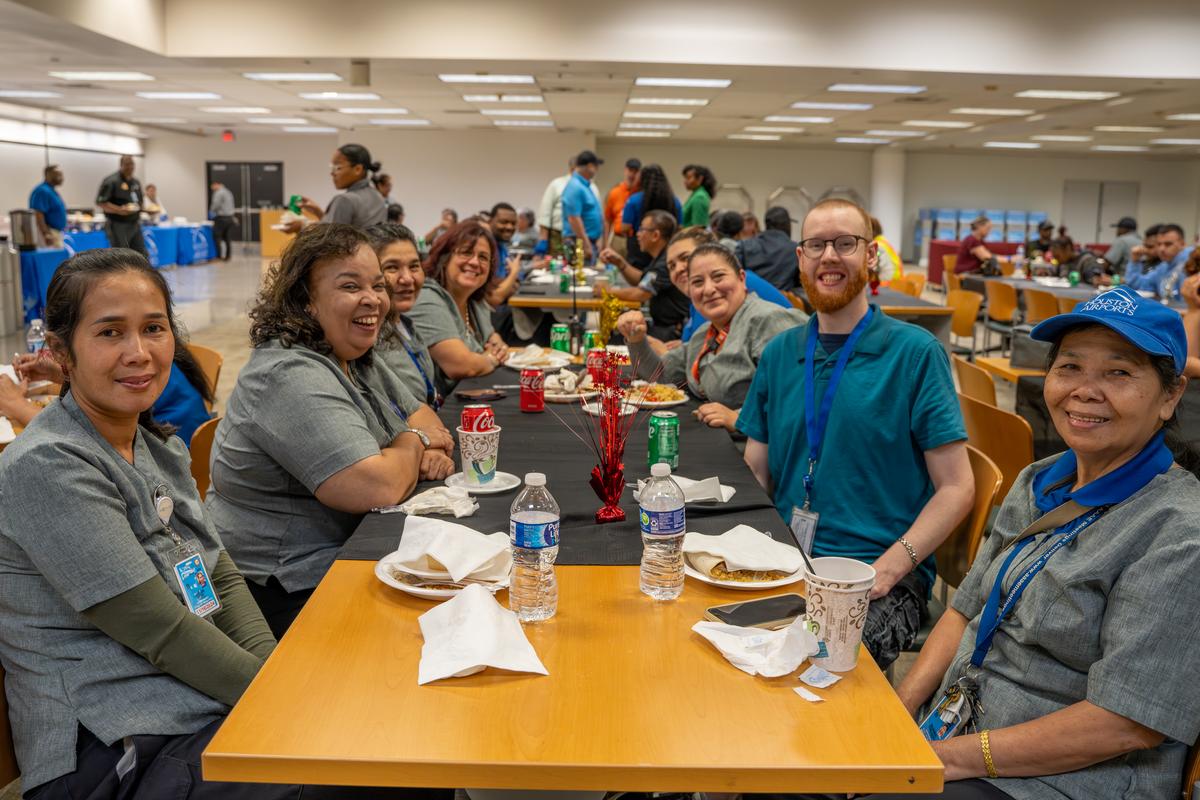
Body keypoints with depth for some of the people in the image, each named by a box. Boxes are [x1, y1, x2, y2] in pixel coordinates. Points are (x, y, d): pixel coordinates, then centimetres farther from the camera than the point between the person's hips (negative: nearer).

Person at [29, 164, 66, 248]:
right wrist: (46, 234, -28)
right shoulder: (43, 191, -15)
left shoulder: (51, 191, 17)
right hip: (48, 233, -11)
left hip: (56, 233, 11)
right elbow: (38, 214, -23)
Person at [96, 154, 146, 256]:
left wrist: (139, 210, 5)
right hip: (118, 225, -7)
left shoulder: (135, 182, 15)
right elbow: (100, 202, -14)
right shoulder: (111, 181, -9)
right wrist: (119, 210, -26)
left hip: (135, 224, 7)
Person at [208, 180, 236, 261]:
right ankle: (228, 256, 9)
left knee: (217, 237, -3)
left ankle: (218, 256, -6)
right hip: (230, 217, 9)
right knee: (228, 238, 8)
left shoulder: (218, 193, -10)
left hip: (221, 218, -9)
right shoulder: (228, 192, 20)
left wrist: (211, 212, 0)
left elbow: (215, 205, -18)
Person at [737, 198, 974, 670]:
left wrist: (886, 570, -17)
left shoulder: (915, 352, -2)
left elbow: (956, 488, -5)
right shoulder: (779, 354, 12)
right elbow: (754, 477, 13)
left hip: (879, 575, -4)